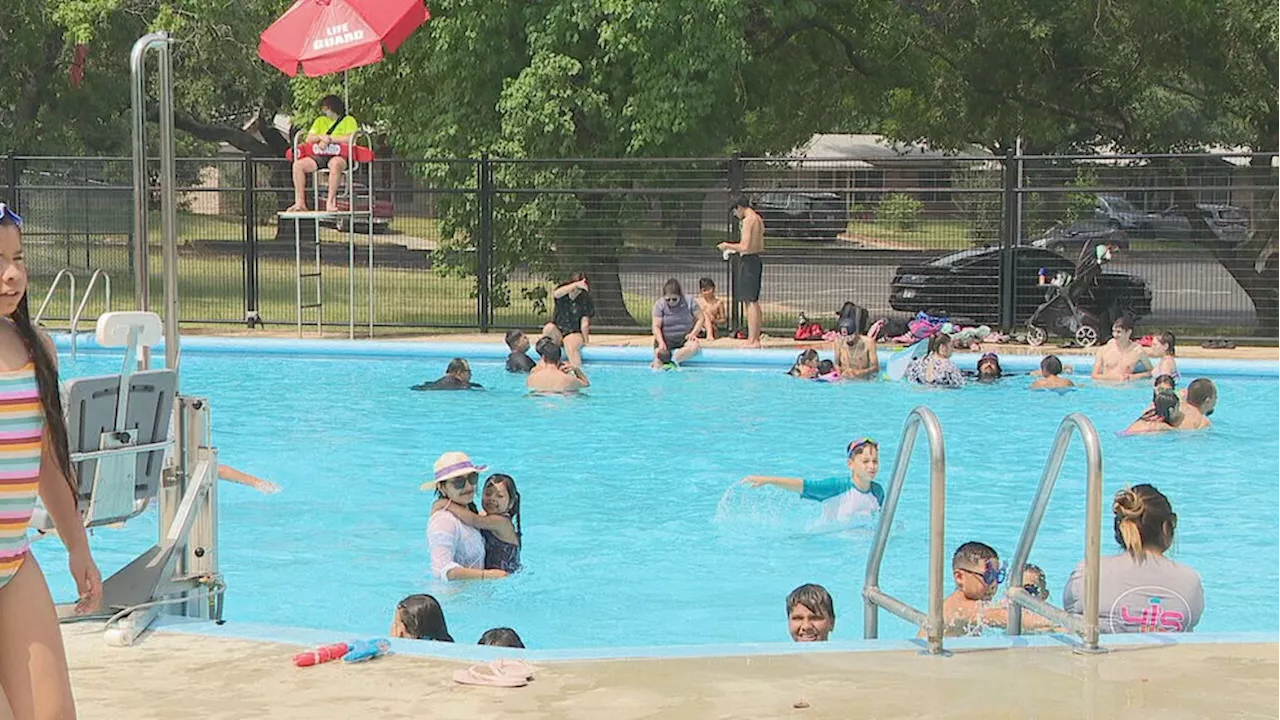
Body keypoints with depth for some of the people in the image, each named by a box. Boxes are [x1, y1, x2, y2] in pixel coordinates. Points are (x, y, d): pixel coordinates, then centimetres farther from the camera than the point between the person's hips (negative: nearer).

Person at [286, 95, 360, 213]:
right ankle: (300, 202, -21)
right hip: (320, 156, 5)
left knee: (335, 164, -42)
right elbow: (308, 139, 16)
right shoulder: (320, 121, 25)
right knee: (298, 164, -20)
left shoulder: (348, 121, 8)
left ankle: (330, 201, -40)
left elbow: (350, 139, -10)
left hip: (339, 156, -5)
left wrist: (329, 139, -8)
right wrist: (321, 137, -5)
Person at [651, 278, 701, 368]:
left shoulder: (689, 301, -3)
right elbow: (656, 326, -9)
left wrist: (693, 333, -13)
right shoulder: (659, 305, -5)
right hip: (665, 339, 0)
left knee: (694, 346, -33)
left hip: (685, 338, 0)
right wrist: (661, 343, -24)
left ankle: (673, 361, -37)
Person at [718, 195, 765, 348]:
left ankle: (752, 340, -9)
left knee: (750, 302, -9)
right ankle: (756, 338, 17)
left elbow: (745, 246, -22)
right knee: (754, 302, 14)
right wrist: (734, 247, 23)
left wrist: (728, 246, -7)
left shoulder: (748, 220, -15)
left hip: (747, 261, -10)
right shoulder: (758, 219, 15)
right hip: (756, 260, 10)